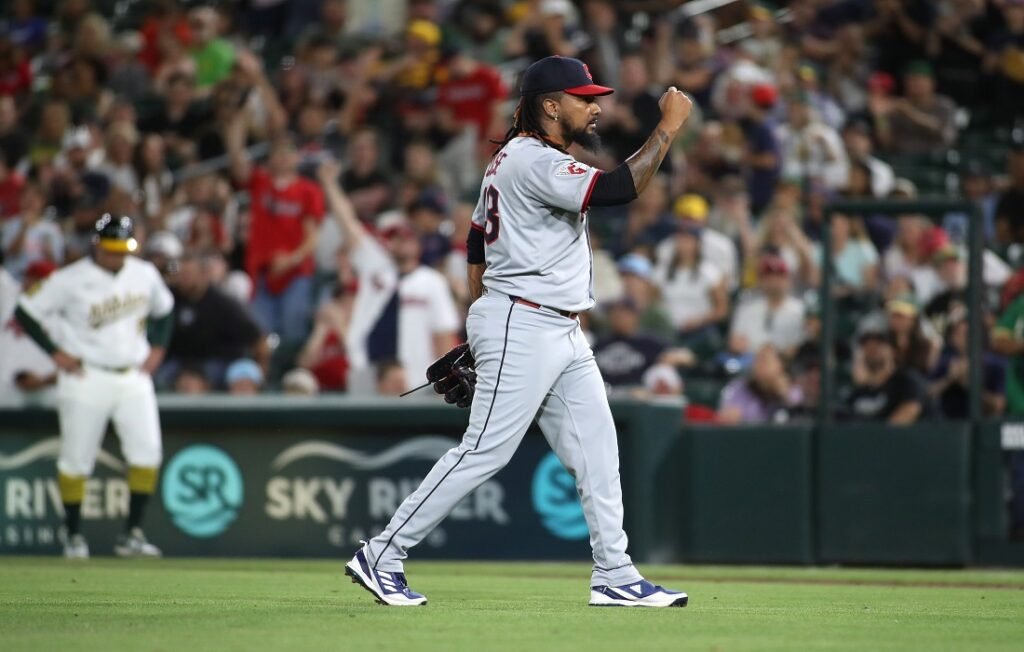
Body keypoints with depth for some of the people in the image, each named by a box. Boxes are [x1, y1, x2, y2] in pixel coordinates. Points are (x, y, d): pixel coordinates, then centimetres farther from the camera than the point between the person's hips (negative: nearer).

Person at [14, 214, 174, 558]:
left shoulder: (145, 275, 3)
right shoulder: (69, 281, -12)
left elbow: (163, 309, 22)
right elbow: (26, 313, -6)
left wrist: (157, 348, 9)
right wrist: (56, 353, -10)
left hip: (134, 377, 4)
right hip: (86, 379, -4)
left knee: (147, 453, -7)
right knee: (76, 460, 0)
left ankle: (132, 534, 1)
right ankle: (74, 536, 13)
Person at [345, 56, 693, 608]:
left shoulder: (515, 158, 16)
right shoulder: (536, 163, -16)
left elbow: (476, 243, 20)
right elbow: (619, 188, -27)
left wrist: (479, 324, 21)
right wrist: (669, 126, -18)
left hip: (563, 334, 11)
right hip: (522, 329, -11)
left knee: (597, 453, 5)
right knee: (484, 452, -9)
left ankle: (615, 577, 6)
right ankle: (381, 557, -4)